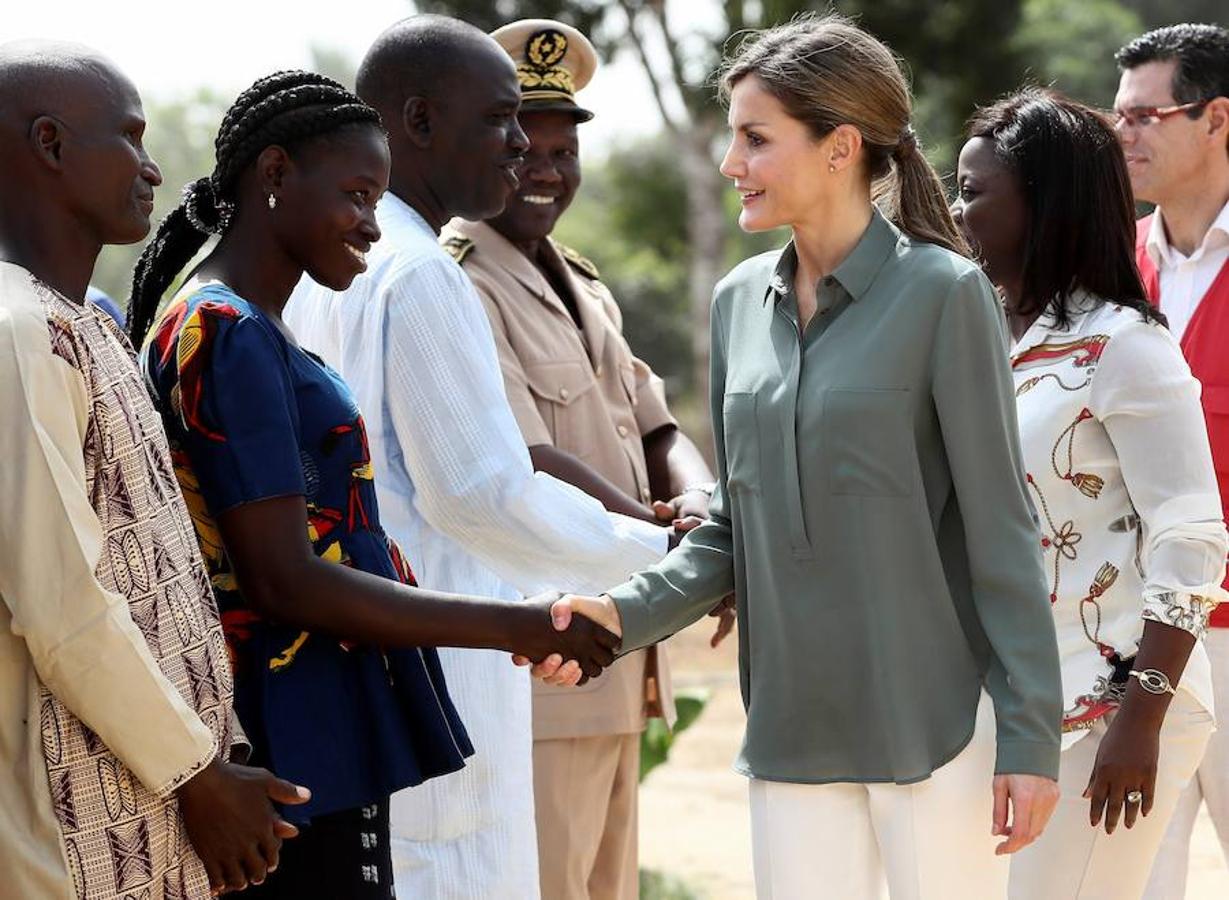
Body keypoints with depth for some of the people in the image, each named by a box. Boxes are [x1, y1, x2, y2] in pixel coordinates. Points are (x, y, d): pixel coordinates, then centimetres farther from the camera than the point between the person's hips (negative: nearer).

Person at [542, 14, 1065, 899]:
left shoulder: (943, 294, -7)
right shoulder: (740, 302, 9)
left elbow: (1000, 530, -7)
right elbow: (732, 529, 13)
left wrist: (1031, 736, -10)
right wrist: (624, 612, -4)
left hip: (933, 722, -5)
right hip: (793, 729, 5)